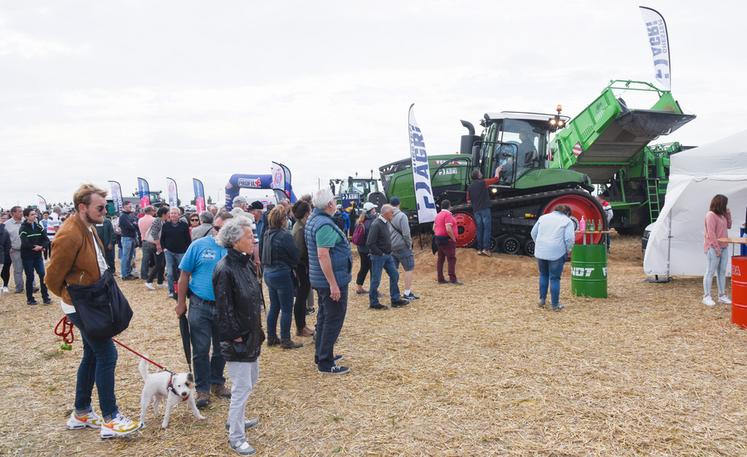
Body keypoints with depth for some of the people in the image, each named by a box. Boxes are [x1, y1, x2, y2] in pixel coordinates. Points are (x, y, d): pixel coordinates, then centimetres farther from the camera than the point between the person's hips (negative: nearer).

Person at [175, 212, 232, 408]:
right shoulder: (199, 245, -6)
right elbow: (184, 275, -2)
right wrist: (181, 303, -3)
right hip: (200, 306, -2)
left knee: (221, 349, 15)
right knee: (201, 350, 5)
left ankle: (217, 383, 34)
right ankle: (202, 389, 19)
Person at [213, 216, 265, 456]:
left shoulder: (246, 263, 4)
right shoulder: (225, 270, -22)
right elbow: (224, 309, -21)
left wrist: (256, 332, 14)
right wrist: (235, 336, -16)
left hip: (251, 334, 9)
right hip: (237, 339, -9)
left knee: (251, 379, 23)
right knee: (242, 387, 0)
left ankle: (237, 418, 43)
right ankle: (236, 437, 16)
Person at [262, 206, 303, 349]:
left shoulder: (267, 233, 5)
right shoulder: (285, 235, -19)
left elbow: (262, 253, 12)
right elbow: (296, 255, -13)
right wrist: (293, 264, 7)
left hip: (268, 272, 8)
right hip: (282, 274, -8)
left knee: (274, 307, 17)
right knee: (286, 309, 2)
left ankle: (271, 337, 24)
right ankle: (285, 341, 8)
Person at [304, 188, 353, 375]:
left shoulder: (313, 220, 9)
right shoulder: (325, 225, -22)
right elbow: (323, 256, -27)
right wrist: (333, 284, -25)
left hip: (319, 280, 10)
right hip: (332, 280, -10)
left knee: (324, 317, 19)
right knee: (333, 320, -1)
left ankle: (321, 355, 30)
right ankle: (326, 363, 5)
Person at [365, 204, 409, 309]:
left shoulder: (386, 223, 8)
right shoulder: (376, 225, -20)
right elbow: (370, 243, -23)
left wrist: (389, 252, 12)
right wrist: (380, 253, -17)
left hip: (387, 255, 9)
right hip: (378, 257, -9)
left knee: (394, 275, 11)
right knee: (376, 280, 1)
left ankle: (395, 299, 21)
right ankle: (373, 303, 13)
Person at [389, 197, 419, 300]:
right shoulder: (402, 216, -14)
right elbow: (406, 233, -17)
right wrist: (410, 244, -4)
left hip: (390, 247, 6)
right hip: (402, 246, -6)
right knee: (409, 268, 2)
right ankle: (407, 293, -1)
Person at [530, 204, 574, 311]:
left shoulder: (543, 217, 14)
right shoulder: (568, 221, 1)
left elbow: (533, 233, 14)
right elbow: (569, 238, -10)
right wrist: (568, 251, 4)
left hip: (540, 251, 4)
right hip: (556, 253, -4)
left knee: (543, 275, 21)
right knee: (555, 278, 4)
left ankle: (542, 300, 26)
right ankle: (555, 305, 11)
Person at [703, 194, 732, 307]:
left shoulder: (721, 215, 12)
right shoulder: (711, 215, -15)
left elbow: (728, 226, 20)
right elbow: (711, 234, -19)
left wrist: (728, 215, 5)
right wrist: (717, 248, -19)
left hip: (724, 247, 9)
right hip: (713, 248, -9)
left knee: (722, 272, 12)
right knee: (710, 272, -5)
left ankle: (722, 295, 20)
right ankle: (707, 297, 0)